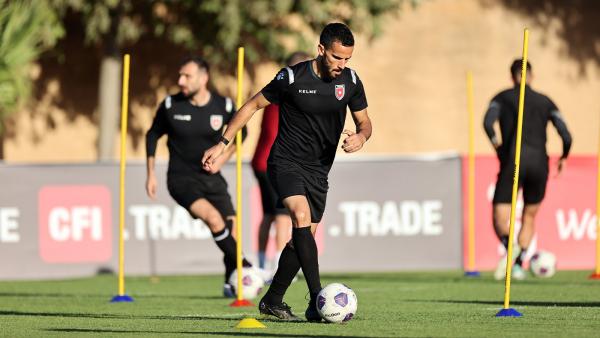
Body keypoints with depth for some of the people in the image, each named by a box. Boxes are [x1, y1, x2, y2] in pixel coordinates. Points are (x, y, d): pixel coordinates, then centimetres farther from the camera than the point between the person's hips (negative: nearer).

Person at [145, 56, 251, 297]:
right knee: (214, 218, -26)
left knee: (232, 226, -5)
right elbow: (153, 136, 7)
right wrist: (150, 174, 5)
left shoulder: (224, 106, -6)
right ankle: (245, 268, -14)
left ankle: (231, 284, 15)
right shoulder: (171, 106, -9)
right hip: (181, 179, -3)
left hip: (211, 177, 3)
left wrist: (223, 158, -1)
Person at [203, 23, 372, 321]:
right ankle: (318, 301, -34)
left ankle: (272, 301, 25)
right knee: (301, 217, -27)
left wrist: (360, 137, -15)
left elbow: (364, 121, 10)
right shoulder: (292, 78, -15)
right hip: (285, 161, -5)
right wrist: (222, 144, -4)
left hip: (318, 170, 5)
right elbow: (253, 105, -3)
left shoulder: (350, 81, -3)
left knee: (302, 238, 7)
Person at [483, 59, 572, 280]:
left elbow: (488, 122, -12)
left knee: (500, 221, -2)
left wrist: (497, 146, 4)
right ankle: (518, 265, 12)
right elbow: (566, 135, 2)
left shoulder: (502, 98, 8)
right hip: (539, 163, 2)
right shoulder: (545, 102, 13)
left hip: (512, 163, -2)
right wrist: (563, 158, 20)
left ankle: (510, 246, -35)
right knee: (529, 218, 23)